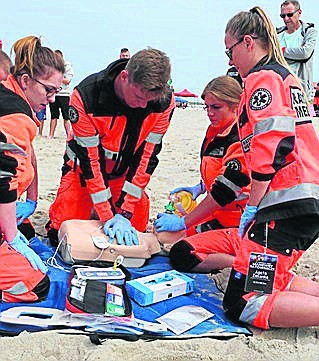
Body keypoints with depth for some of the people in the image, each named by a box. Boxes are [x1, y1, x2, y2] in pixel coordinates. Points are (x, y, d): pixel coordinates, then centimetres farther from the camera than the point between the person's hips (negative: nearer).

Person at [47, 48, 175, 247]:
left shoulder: (165, 102, -25)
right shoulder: (85, 96, -31)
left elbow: (147, 156, -20)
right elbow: (89, 159, -26)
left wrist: (124, 213, -23)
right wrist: (108, 216, -27)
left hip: (125, 172, 2)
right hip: (84, 166, -2)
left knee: (135, 229, -4)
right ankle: (97, 213, 23)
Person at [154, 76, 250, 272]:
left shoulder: (243, 141, -20)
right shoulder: (216, 132, 10)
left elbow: (223, 192, -21)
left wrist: (183, 222, -16)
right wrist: (200, 187, 10)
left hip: (242, 226, -11)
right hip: (221, 217, 11)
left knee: (182, 255, -24)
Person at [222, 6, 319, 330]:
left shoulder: (262, 78, -7)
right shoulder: (288, 77, 23)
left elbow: (270, 148, -19)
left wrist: (251, 208, -11)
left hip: (285, 204, -10)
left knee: (245, 304, -10)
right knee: (266, 280, 16)